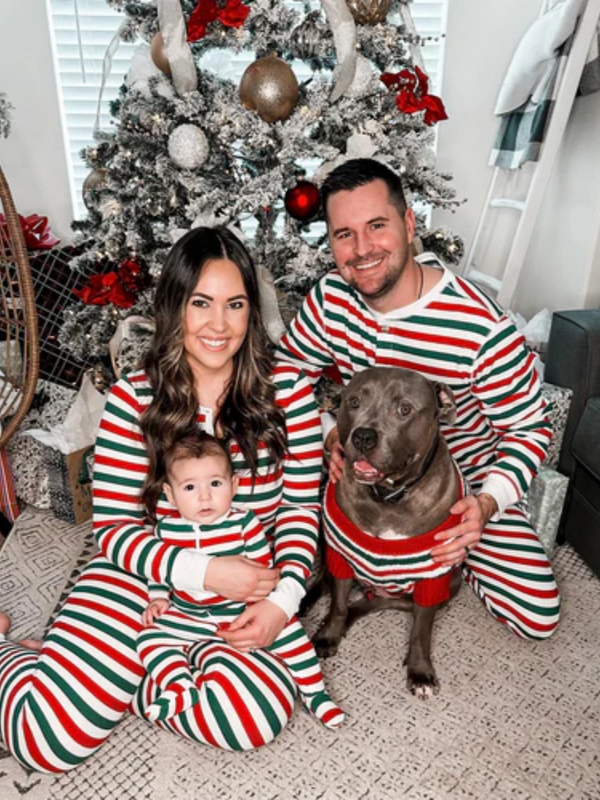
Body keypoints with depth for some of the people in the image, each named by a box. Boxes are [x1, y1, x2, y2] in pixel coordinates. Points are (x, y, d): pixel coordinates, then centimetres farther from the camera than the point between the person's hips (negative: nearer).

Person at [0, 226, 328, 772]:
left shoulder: (286, 389, -5)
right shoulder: (134, 399, -6)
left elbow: (300, 507, -1)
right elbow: (113, 526, -7)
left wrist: (284, 596, -17)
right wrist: (205, 571, -22)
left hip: (247, 582, 2)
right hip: (148, 573, -1)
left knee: (262, 711, -27)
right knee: (50, 738, -14)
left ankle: (110, 675, 2)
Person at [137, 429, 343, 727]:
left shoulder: (244, 523, -13)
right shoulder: (167, 529, -6)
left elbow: (263, 565, -6)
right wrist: (158, 598, 0)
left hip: (242, 611, -2)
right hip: (188, 617, 2)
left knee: (287, 629, -16)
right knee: (150, 638, -14)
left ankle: (314, 693, 0)